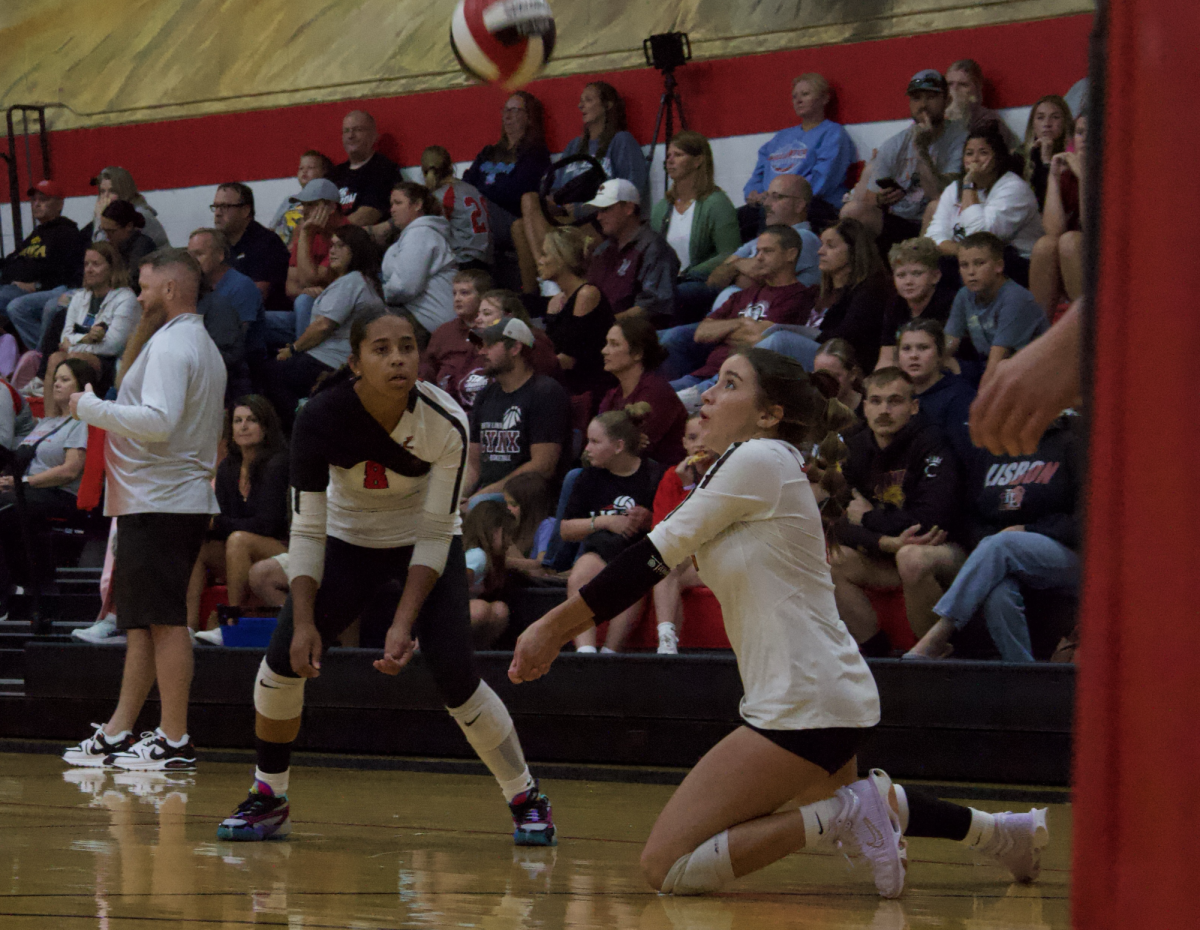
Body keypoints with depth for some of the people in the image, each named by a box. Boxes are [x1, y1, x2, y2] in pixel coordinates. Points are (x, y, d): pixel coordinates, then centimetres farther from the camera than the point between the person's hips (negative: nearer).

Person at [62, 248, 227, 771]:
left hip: (161, 505, -11)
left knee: (165, 621, -8)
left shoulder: (171, 344, -13)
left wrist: (90, 407, -15)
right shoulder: (204, 347, 20)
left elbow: (158, 420, -24)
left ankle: (175, 742, -7)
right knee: (140, 622, 12)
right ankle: (118, 735, 14)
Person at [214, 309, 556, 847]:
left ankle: (527, 799, 3)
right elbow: (307, 530, -19)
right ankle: (269, 799, 5)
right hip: (346, 544, 1)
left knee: (456, 677, -16)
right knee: (284, 658, -15)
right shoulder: (321, 418, -25)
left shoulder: (445, 424, -27)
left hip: (424, 553, -1)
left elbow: (435, 536, -20)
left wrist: (405, 624, -28)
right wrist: (304, 621, -28)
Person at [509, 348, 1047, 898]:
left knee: (665, 866, -14)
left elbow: (656, 554, -16)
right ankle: (996, 832, 34)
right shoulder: (746, 466, 15)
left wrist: (555, 625, -12)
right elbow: (659, 560, 15)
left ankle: (840, 818, -14)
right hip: (833, 694, 11)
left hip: (806, 705, -11)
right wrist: (558, 632, 8)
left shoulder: (760, 460, -14)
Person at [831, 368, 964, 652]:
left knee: (912, 558, -37)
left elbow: (930, 521, -26)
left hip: (945, 551, -6)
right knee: (833, 559, -16)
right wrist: (887, 542, -26)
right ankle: (875, 650, -8)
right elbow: (841, 526, -6)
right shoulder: (855, 448, 1)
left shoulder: (929, 445, -17)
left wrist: (869, 517, -11)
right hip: (886, 555, 6)